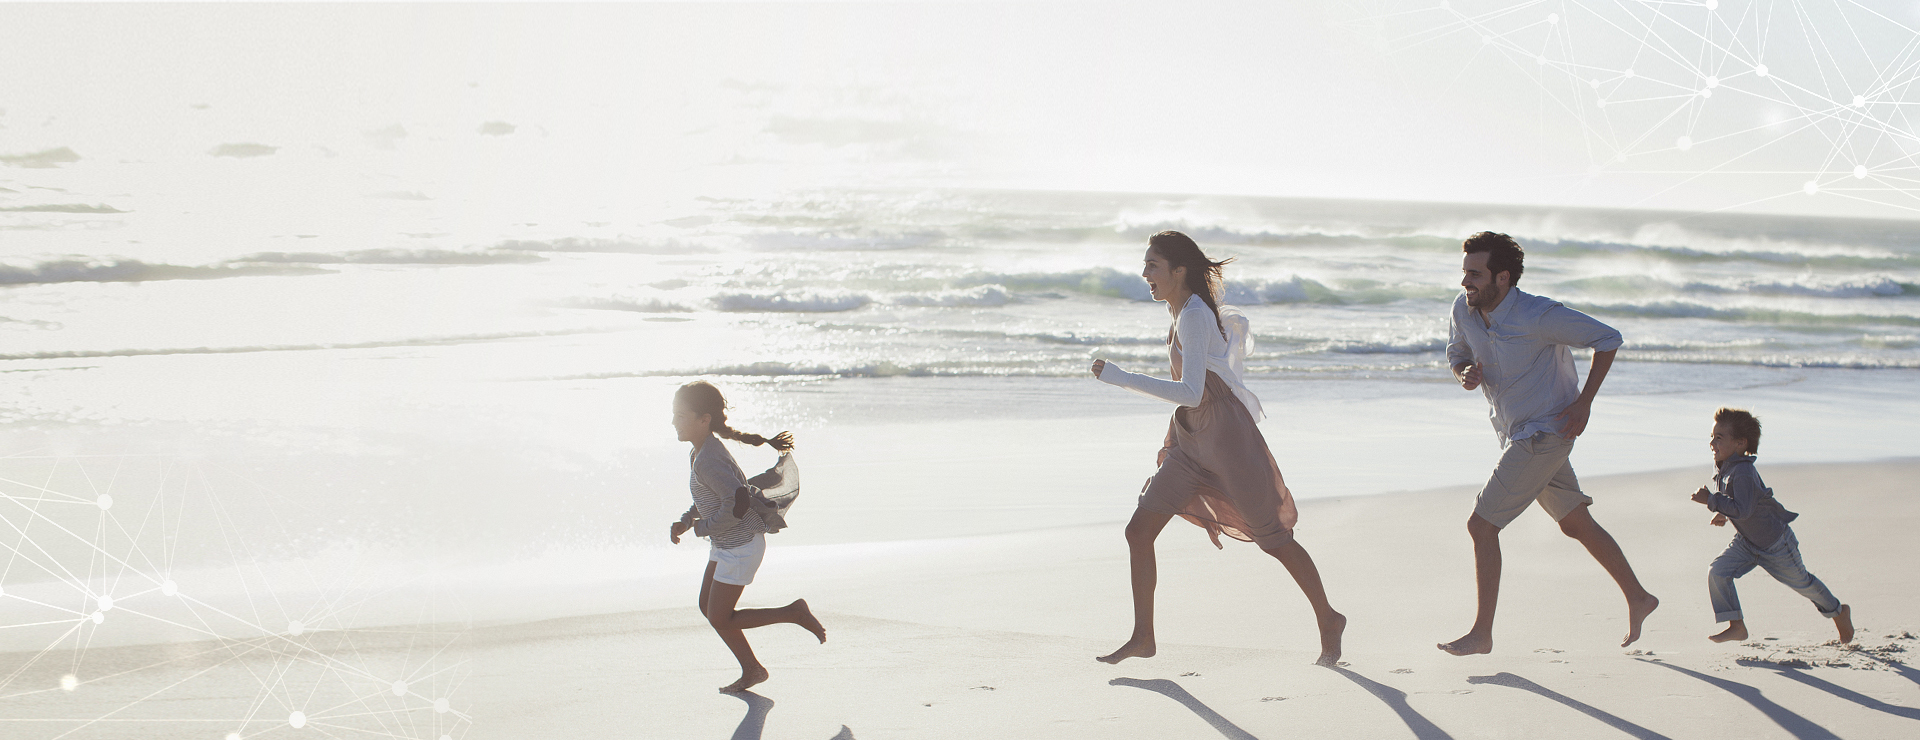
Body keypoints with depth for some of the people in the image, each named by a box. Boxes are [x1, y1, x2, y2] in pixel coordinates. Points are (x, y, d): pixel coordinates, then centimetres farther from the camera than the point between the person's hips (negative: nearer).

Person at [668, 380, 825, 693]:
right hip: (726, 545, 10)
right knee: (707, 607, 14)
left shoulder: (708, 461, -26)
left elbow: (737, 501, -33)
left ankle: (794, 614, 6)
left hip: (740, 546, -10)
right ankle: (751, 671, 23)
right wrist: (685, 521, 8)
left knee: (720, 619, -2)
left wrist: (702, 528, -18)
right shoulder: (704, 449, 5)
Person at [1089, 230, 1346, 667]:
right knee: (1139, 531, -1)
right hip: (1190, 441, 9)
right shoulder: (1183, 311, 7)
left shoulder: (1194, 317, -21)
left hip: (1227, 438, -9)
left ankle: (1328, 620, 23)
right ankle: (1143, 637, 7)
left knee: (1273, 539, 4)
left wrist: (1121, 378, -30)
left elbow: (1190, 393, -31)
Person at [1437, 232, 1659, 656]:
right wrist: (1466, 374, -13)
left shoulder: (1538, 316, -24)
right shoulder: (1464, 310, -5)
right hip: (1515, 433, 8)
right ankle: (1638, 598, 32)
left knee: (1481, 525, -10)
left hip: (1543, 434, -8)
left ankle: (1482, 633, -2)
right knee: (1576, 523, 18)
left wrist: (1583, 403, -17)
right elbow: (1457, 355, 12)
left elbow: (1608, 338, -14)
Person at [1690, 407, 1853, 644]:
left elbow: (1742, 510, -43)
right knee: (1717, 571, -11)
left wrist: (1711, 500, -41)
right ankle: (1736, 626, -4)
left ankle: (1838, 611, 40)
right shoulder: (1724, 469, -4)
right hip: (1746, 542, 8)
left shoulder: (1743, 474, -34)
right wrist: (1723, 514, 4)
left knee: (1801, 582, 13)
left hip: (1776, 543, -8)